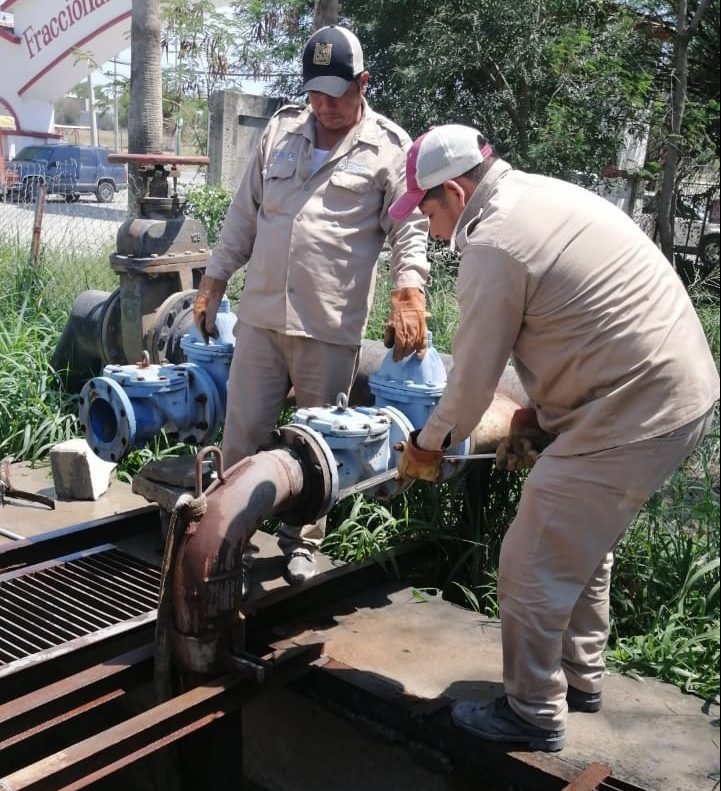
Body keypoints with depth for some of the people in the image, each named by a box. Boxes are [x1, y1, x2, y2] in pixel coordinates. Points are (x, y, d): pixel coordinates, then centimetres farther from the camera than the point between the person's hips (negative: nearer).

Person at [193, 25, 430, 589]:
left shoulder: (390, 147, 0)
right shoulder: (281, 130, 12)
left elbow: (410, 230, -5)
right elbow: (244, 215, 15)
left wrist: (408, 294, -21)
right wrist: (213, 284, 13)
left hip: (332, 327, -3)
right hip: (260, 315, 3)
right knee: (243, 434, 7)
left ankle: (302, 542, 28)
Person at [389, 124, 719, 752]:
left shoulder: (492, 245, -17)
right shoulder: (546, 193, 13)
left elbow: (473, 378, -9)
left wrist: (428, 445, 8)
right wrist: (540, 412, 16)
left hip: (634, 415, -10)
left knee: (533, 566, 1)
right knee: (584, 544, 24)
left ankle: (535, 716, 18)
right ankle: (581, 676, 40)